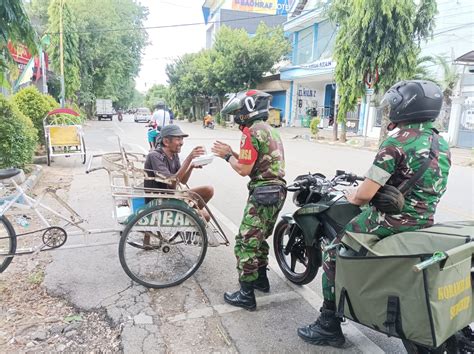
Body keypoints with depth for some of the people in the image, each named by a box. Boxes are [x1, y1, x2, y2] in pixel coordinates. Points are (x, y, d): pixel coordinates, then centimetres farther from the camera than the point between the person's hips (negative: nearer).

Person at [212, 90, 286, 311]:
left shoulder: (251, 131, -13)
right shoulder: (270, 130, 18)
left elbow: (244, 169, -17)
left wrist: (227, 156, 0)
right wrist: (232, 153, 13)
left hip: (262, 193, -10)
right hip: (278, 191, 10)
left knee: (245, 243, -2)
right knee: (260, 239, 23)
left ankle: (246, 295, 6)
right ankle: (261, 279, 36)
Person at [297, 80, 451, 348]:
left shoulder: (396, 143, -17)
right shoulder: (443, 145, 8)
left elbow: (365, 195, -20)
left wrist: (352, 198, 3)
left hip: (391, 221, -8)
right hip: (424, 224, 9)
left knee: (334, 255, 4)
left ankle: (329, 326, 9)